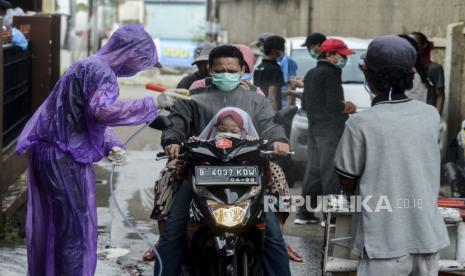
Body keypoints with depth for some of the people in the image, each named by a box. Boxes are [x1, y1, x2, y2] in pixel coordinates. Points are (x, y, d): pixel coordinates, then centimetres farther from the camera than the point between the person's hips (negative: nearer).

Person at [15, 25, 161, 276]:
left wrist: (111, 146, 5)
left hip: (55, 155, 10)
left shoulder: (91, 67, 17)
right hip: (65, 159, -10)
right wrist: (151, 105, -25)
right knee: (76, 229, -3)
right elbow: (103, 111, -32)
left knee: (53, 227, 18)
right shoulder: (100, 71, -16)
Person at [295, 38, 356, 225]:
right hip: (330, 130, -9)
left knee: (313, 170, 13)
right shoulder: (330, 73, -12)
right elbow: (333, 105, -20)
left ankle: (304, 213, 16)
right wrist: (347, 108, -1)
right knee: (330, 172, -8)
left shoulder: (311, 74, 17)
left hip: (314, 129, 9)